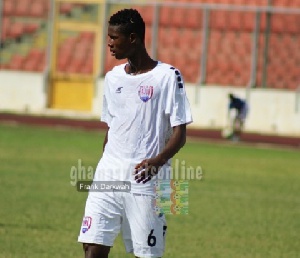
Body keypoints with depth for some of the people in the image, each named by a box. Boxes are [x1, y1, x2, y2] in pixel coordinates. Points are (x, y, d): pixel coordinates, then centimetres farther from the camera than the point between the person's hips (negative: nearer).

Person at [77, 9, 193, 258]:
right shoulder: (113, 77, 13)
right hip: (108, 176, 5)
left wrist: (158, 160, -24)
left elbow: (179, 133, -8)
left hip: (145, 180, -5)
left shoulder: (168, 76, -5)